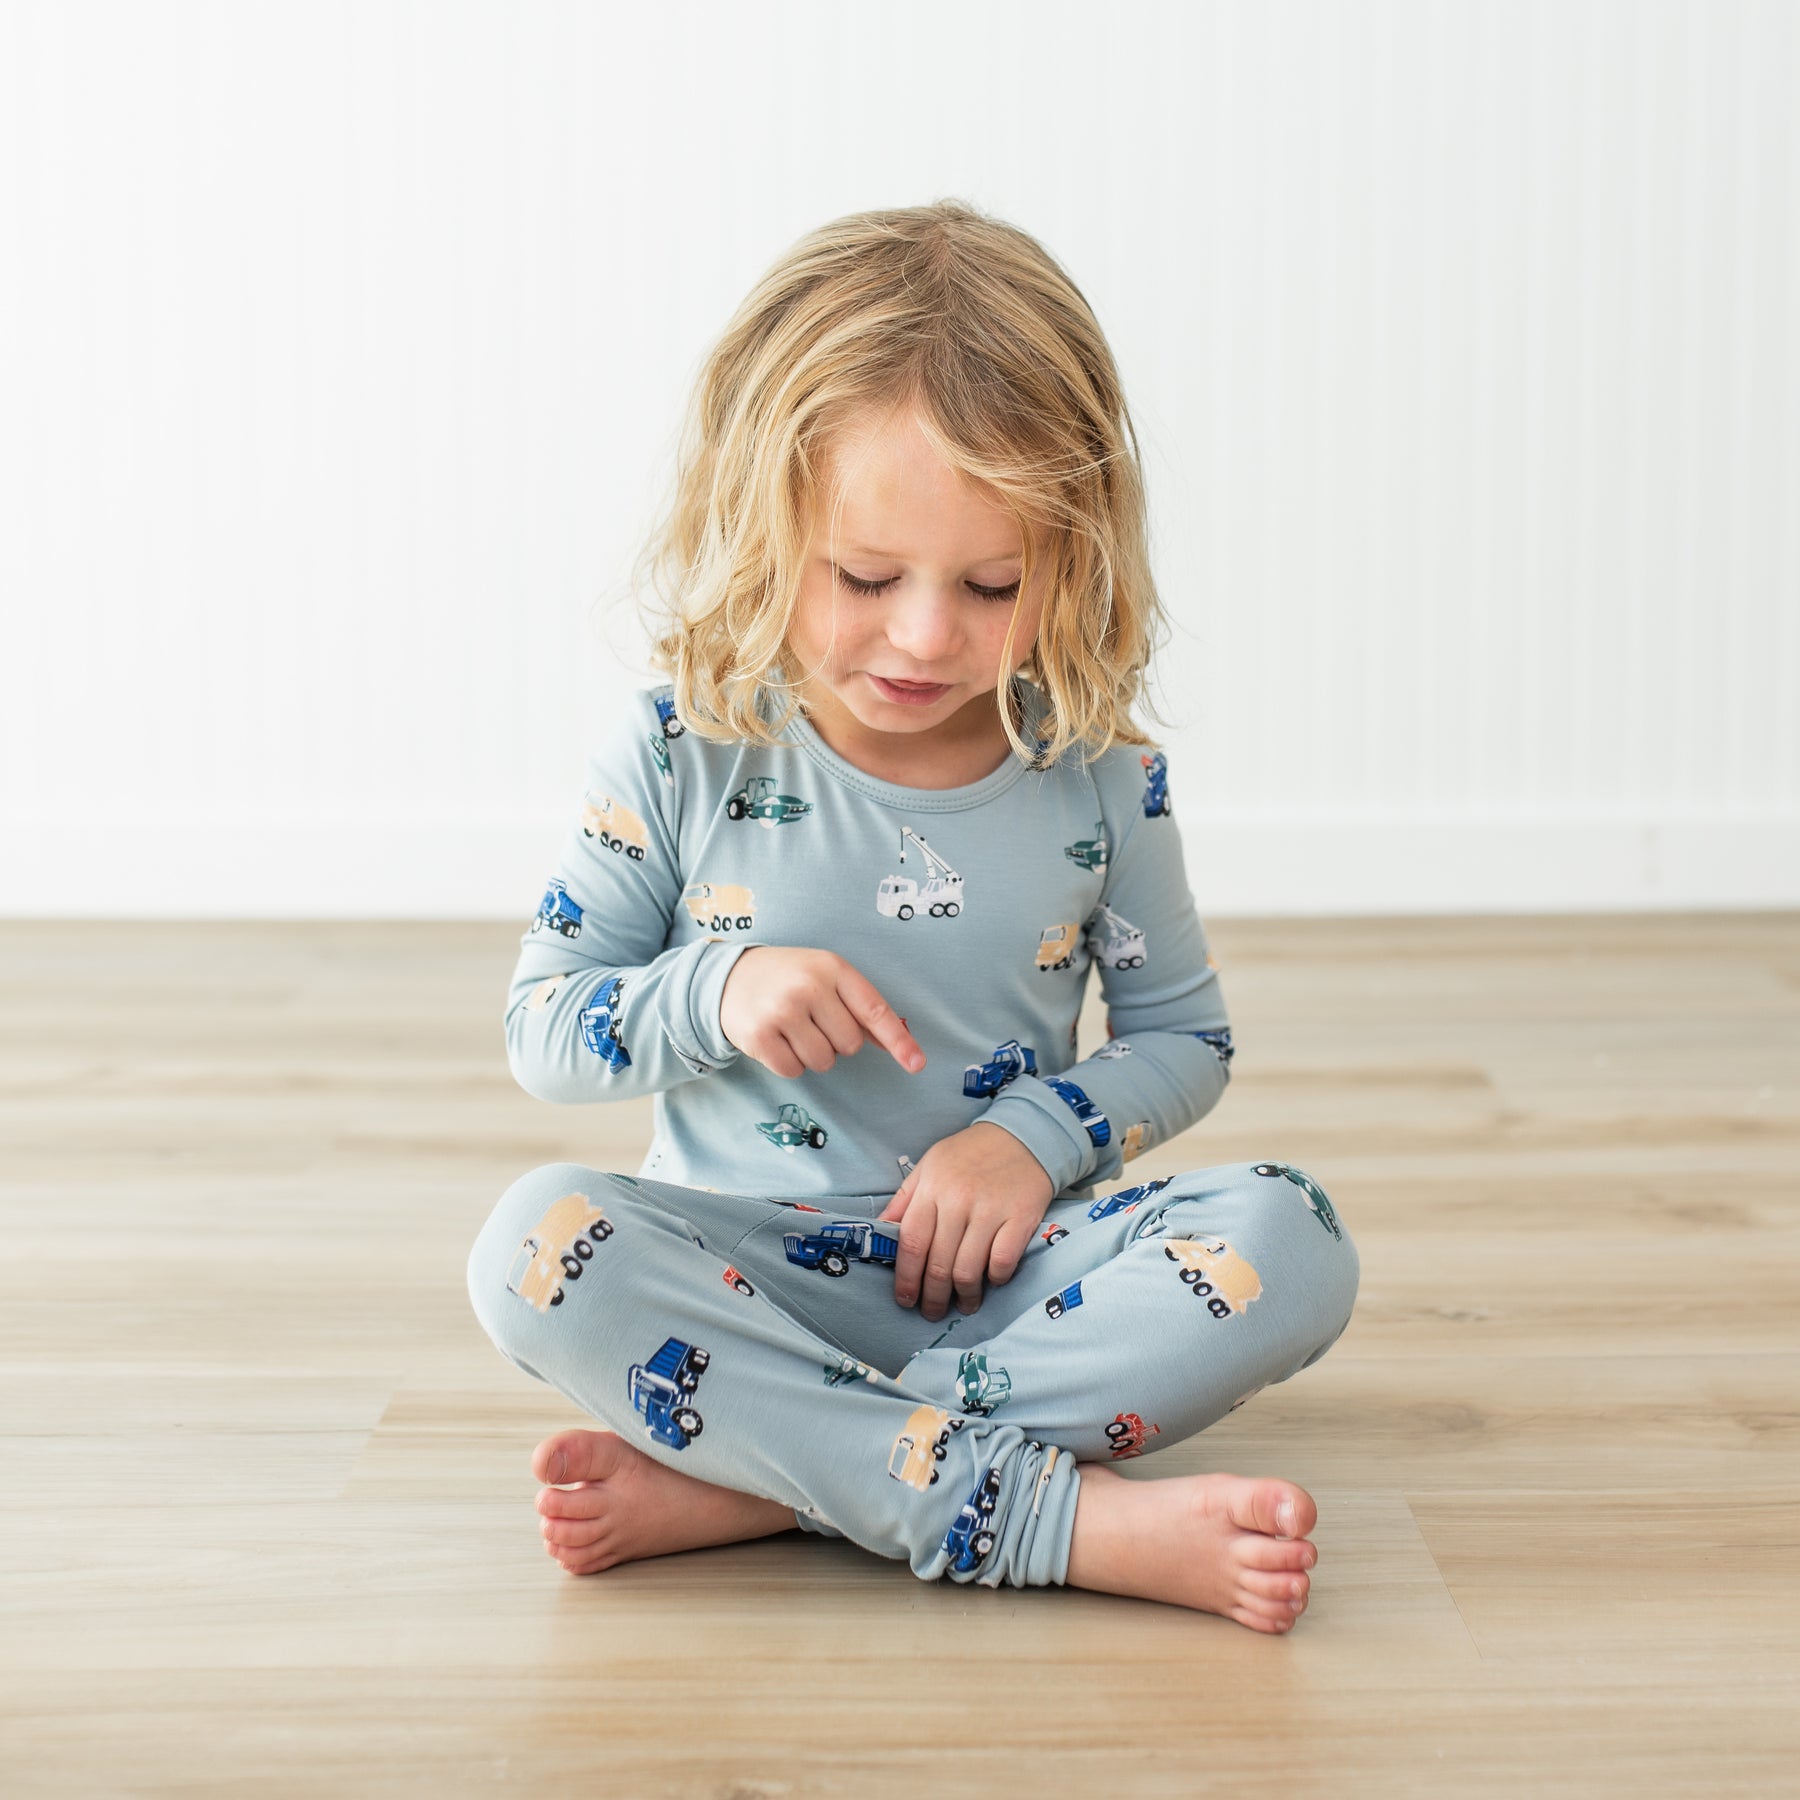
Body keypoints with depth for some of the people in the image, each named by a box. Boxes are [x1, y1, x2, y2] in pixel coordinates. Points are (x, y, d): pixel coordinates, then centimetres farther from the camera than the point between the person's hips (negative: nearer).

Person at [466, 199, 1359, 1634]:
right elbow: (543, 1029, 2)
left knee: (1292, 1249, -26)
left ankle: (748, 1480, -29)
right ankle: (1071, 1518, -36)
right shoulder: (681, 750, -5)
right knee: (535, 1250, -32)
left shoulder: (1100, 780, -2)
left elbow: (1184, 1036, 10)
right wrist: (715, 993, -18)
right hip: (744, 1263, -1)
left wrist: (1036, 1135, -10)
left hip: (997, 1269, 1)